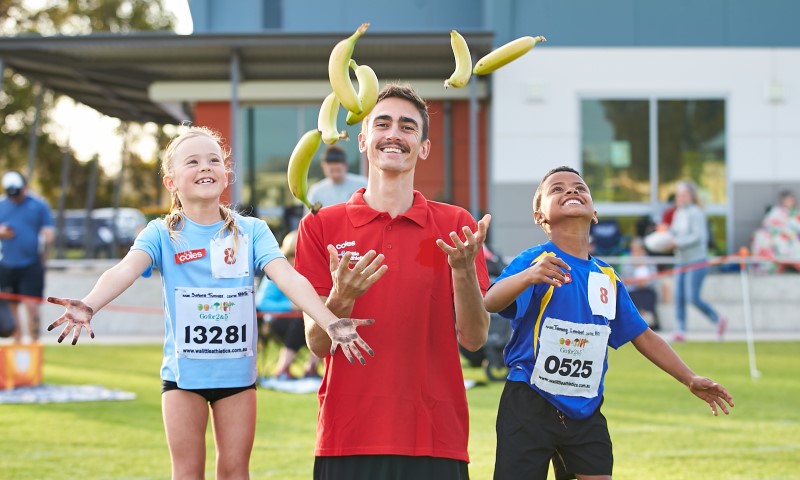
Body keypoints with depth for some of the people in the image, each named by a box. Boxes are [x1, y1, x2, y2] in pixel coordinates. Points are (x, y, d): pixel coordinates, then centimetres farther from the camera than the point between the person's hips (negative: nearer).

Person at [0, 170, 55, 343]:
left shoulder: (39, 205, -1)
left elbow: (49, 234, -1)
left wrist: (42, 260, -6)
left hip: (31, 265, -4)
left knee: (31, 306, -10)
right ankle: (16, 343, 14)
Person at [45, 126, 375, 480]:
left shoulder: (251, 231, -2)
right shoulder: (162, 234, -5)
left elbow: (288, 277, -15)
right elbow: (126, 270, -22)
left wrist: (330, 322, -31)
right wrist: (89, 305, -43)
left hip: (238, 370, 1)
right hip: (183, 371, -1)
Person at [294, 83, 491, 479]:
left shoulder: (455, 225, 6)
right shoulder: (321, 226, 4)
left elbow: (473, 339, 0)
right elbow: (317, 343, 0)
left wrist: (463, 270, -15)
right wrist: (341, 299, -18)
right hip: (347, 438, 0)